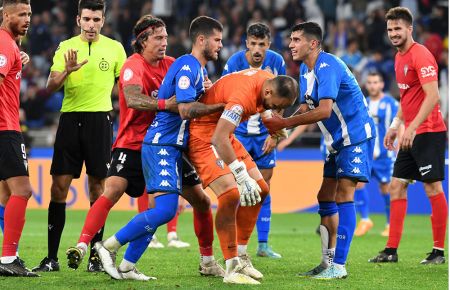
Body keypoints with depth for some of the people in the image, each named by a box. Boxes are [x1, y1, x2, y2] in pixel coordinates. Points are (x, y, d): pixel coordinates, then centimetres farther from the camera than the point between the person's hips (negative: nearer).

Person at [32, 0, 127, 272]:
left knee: (98, 187, 1)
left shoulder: (115, 48, 5)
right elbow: (51, 86, 0)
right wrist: (67, 71, -19)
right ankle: (52, 257, 2)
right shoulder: (66, 47, 6)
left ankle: (95, 256, 8)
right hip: (70, 119, 1)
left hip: (100, 119, -1)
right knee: (59, 186, -3)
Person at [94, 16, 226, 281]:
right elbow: (186, 109, -23)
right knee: (166, 209, -19)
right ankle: (109, 247, -11)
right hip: (161, 147, -10)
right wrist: (222, 105, -18)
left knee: (202, 202, 13)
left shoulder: (198, 69, 17)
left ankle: (208, 262, 23)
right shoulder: (187, 66, -14)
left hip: (174, 148, 10)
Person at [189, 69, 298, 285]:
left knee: (259, 191, 8)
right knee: (231, 195, -22)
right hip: (203, 136, -10)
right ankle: (232, 269, -17)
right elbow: (218, 139, -37)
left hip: (225, 135, 10)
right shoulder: (244, 95, -32)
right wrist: (242, 176, -35)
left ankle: (241, 256, 16)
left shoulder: (270, 82, -4)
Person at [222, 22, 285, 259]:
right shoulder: (235, 63, -15)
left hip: (264, 134, 3)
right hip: (239, 131, -3)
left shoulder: (276, 62, -8)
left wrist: (274, 134, -4)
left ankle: (263, 244, 12)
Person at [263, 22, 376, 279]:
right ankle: (328, 262, 15)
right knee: (325, 197, 9)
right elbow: (306, 109, 11)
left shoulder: (327, 66, -22)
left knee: (343, 194, -15)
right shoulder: (305, 69, 9)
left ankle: (339, 265, -15)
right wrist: (280, 127, -6)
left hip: (356, 136, -10)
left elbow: (324, 110, -31)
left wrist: (285, 123, -28)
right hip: (338, 141, 10)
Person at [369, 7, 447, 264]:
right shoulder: (400, 57, 15)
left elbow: (432, 97, -22)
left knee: (433, 188, -6)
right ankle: (392, 251, 9)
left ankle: (439, 251, 0)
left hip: (429, 132, -10)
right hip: (410, 134, 10)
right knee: (397, 186, 7)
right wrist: (396, 125, 17)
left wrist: (411, 128, -24)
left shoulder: (421, 55, -14)